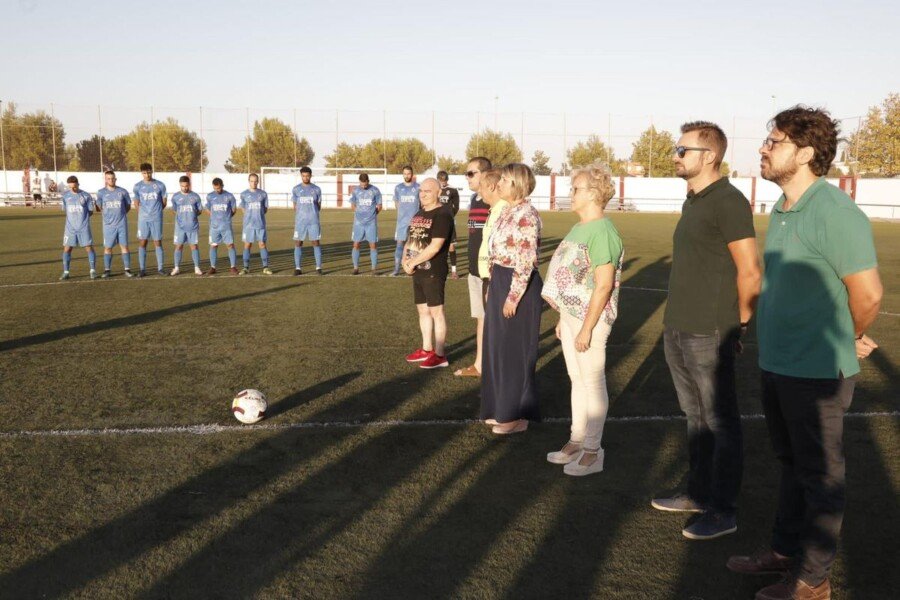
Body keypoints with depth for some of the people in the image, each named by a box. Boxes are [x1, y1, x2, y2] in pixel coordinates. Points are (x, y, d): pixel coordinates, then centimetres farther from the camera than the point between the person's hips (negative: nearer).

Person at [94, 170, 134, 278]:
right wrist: (109, 214, 7)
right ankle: (107, 270, 9)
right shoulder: (101, 192, 2)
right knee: (108, 247, 1)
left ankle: (127, 269, 4)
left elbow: (128, 206, 13)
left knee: (124, 246, 1)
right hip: (108, 224, 0)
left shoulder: (123, 191, 3)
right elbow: (99, 207, 11)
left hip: (122, 223, 0)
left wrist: (120, 214, 5)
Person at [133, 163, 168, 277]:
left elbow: (164, 201, 10)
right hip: (143, 219, 0)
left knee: (158, 242, 4)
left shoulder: (160, 185, 0)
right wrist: (143, 213, 10)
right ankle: (142, 269, 3)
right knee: (142, 243, -1)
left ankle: (160, 268, 11)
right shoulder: (138, 186, 1)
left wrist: (156, 211, 11)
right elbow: (136, 203, 12)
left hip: (156, 219, 0)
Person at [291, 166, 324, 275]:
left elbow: (319, 206, 12)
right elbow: (295, 206, 11)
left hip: (314, 221, 0)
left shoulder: (316, 189, 7)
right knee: (298, 243, 0)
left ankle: (318, 268, 1)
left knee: (316, 243, -2)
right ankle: (297, 268, 6)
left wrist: (312, 212, 1)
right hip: (300, 221, 0)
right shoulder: (296, 189, 6)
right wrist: (301, 214, 4)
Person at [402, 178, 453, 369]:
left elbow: (435, 246, -21)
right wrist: (405, 259, -1)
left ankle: (439, 355, 2)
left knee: (436, 311, -4)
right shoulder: (419, 214, 15)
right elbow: (410, 240, 19)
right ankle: (426, 349, 25)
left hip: (433, 272, -9)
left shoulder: (442, 215, -13)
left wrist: (413, 262, -15)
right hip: (418, 271, 9)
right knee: (423, 310, 14)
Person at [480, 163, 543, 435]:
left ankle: (518, 416, 11)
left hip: (520, 287, -10)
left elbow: (526, 262, -21)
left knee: (516, 350, -1)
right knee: (499, 348, 15)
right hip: (501, 283, 10)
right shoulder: (508, 212, 12)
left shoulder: (527, 215, -18)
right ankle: (503, 408, 28)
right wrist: (492, 287, 19)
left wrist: (513, 297, -21)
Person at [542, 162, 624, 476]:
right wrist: (563, 319, 17)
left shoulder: (602, 232, -19)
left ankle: (592, 451, 13)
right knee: (578, 380, 17)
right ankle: (576, 441, 29)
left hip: (591, 318, -9)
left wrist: (587, 329, -21)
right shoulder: (579, 228, 10)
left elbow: (603, 286, -21)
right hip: (571, 314, 9)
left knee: (593, 382, 2)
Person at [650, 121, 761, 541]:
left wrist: (739, 325, -8)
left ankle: (723, 512, 12)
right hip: (677, 330, 9)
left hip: (708, 335, -9)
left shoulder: (728, 202, -15)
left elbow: (750, 273, -16)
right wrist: (677, 318, 16)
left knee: (721, 423, 2)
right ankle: (698, 493, 31)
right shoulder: (692, 202, 13)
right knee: (695, 418, 18)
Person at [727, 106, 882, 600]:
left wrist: (847, 342, -1)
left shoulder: (834, 213, -21)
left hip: (816, 371, -9)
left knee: (819, 475, 6)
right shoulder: (782, 211, 7)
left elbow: (867, 293, -18)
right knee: (791, 463, 21)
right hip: (776, 364, 9)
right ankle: (785, 550, 38)